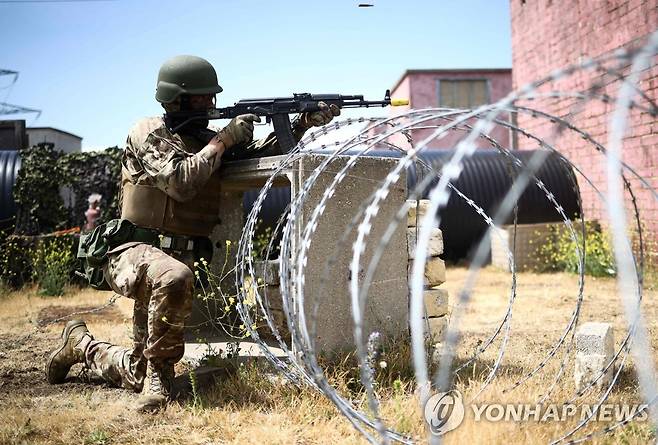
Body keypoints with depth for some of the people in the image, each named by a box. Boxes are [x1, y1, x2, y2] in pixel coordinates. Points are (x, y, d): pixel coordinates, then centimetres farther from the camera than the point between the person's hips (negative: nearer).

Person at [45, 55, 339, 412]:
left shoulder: (207, 140, 11)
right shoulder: (149, 133, -8)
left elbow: (260, 154, 4)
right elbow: (181, 181, -23)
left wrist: (304, 122, -8)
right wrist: (223, 140, -15)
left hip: (180, 257, 6)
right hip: (137, 251, -6)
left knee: (138, 374, 10)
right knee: (174, 277, -42)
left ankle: (80, 344, 37)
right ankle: (158, 374, -22)